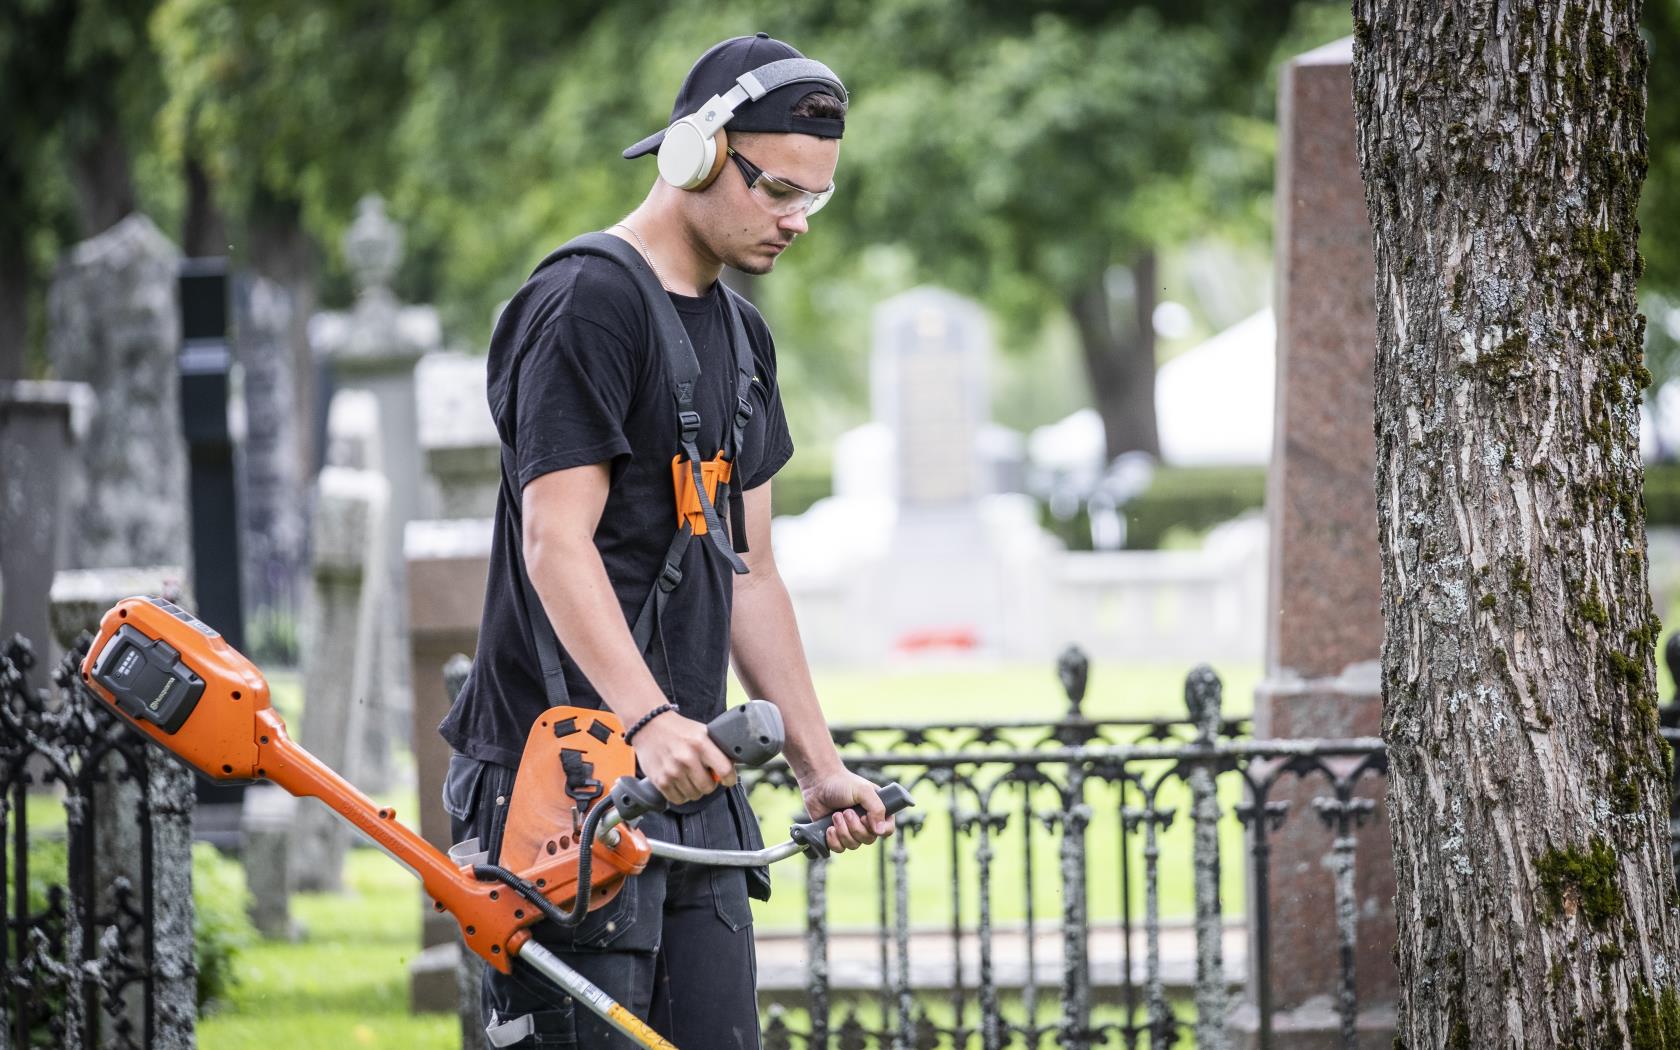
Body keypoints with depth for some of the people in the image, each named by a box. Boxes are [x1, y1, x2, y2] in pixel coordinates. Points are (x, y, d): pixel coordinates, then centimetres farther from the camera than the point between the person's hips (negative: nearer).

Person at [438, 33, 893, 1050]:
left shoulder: (743, 334, 18)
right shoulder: (586, 305, -10)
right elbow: (557, 543, -19)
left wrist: (821, 765, 15)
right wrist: (649, 720, -31)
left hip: (691, 778, 9)